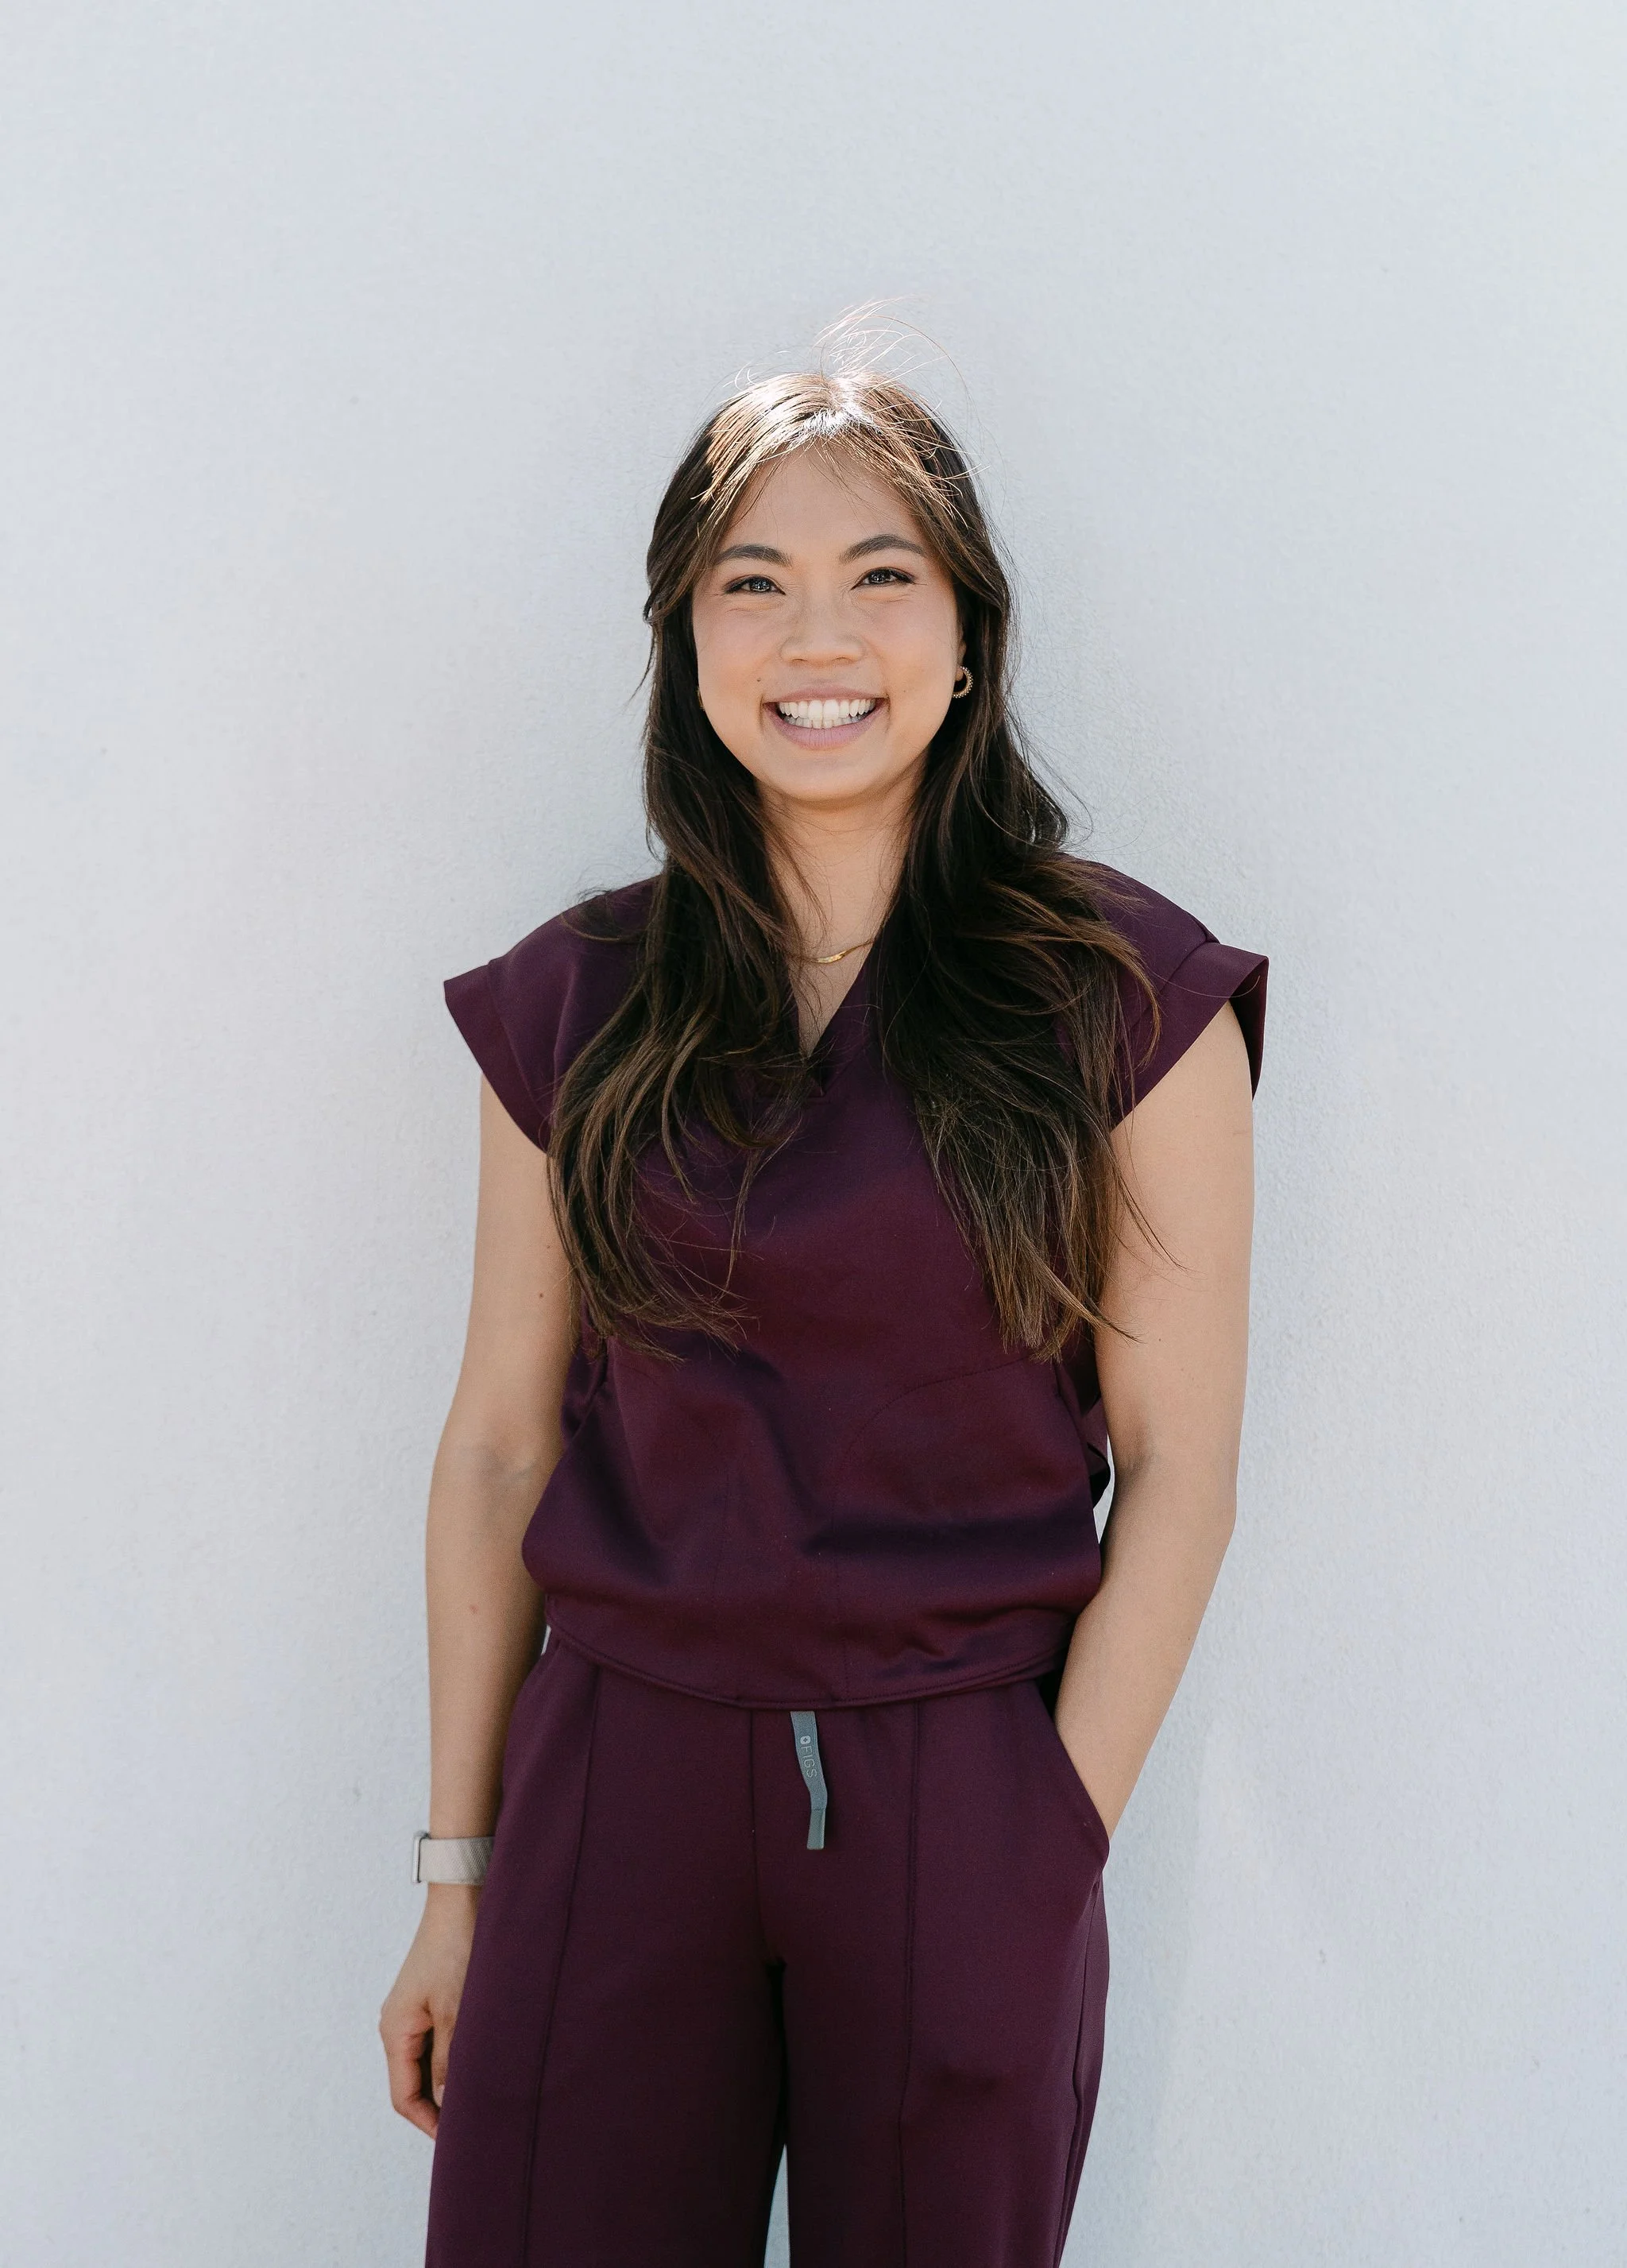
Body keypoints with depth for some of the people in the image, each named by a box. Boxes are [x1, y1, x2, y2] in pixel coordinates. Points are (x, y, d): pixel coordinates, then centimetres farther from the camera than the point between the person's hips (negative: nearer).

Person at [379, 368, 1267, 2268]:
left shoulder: (1124, 998, -4)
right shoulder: (574, 1007, 3)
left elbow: (1178, 1472, -3)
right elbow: (500, 1447, 5)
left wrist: (1048, 1855, -7)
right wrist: (459, 1865, 6)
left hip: (961, 1791, -1)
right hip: (619, 1776, 2)